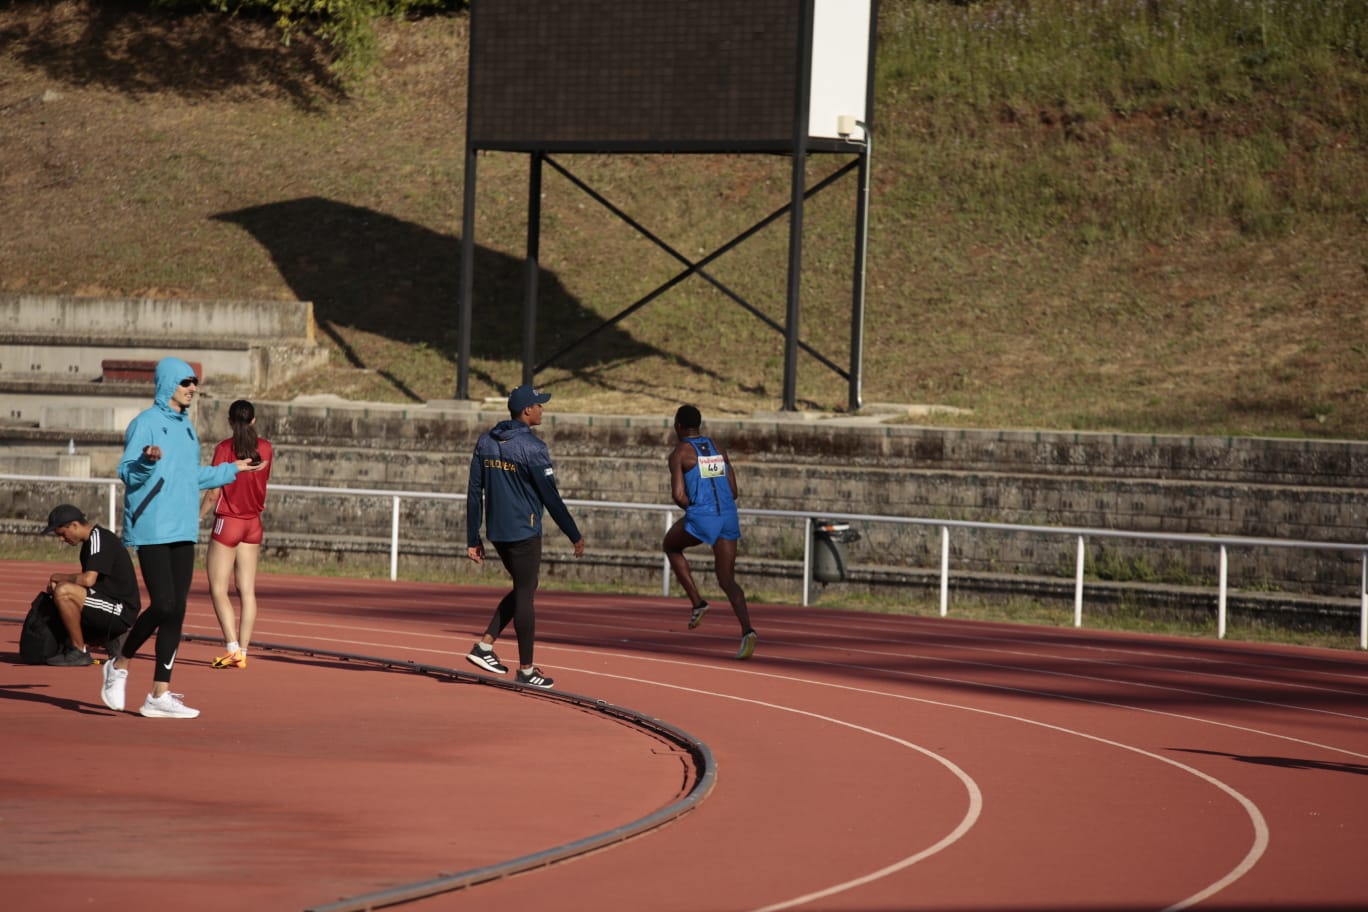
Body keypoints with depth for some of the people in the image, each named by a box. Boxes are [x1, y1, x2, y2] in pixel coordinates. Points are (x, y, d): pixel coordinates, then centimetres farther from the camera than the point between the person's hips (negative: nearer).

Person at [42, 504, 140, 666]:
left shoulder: (99, 539, -15)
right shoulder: (90, 540, 16)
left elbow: (88, 579, -27)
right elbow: (87, 581, 19)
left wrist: (60, 577, -10)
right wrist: (56, 584, 2)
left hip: (121, 614, -11)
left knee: (63, 592, -26)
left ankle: (79, 652, -15)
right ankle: (111, 640, 14)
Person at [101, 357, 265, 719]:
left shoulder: (186, 426, 16)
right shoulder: (146, 423, -7)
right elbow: (127, 472, -13)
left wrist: (232, 470, 30)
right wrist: (148, 460, -32)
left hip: (183, 531, 7)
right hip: (151, 529, -7)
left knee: (176, 611, 3)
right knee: (163, 605, -13)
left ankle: (160, 695, 5)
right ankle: (120, 666, 10)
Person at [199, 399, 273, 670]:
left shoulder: (224, 448, -11)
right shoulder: (265, 448, 1)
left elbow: (213, 493, -12)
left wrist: (195, 520, -4)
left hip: (227, 522, -5)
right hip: (253, 524, 5)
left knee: (218, 590, -1)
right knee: (247, 591, 5)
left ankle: (233, 649, -14)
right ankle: (242, 652, 2)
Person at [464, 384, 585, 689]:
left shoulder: (485, 442, 6)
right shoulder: (532, 447, -15)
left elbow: (474, 493, 6)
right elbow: (551, 497, -13)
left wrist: (473, 539, 10)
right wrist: (575, 536, -4)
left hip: (496, 532, 7)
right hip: (523, 532, -7)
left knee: (524, 588, 20)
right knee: (525, 595, 1)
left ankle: (485, 646, 11)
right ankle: (526, 670, 6)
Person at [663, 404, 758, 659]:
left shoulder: (679, 453, -2)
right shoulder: (718, 449, 16)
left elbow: (678, 494, -11)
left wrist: (690, 507, 9)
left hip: (700, 517, -5)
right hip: (728, 516, 5)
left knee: (670, 546, 28)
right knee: (727, 580, 6)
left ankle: (697, 602, 17)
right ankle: (747, 630, -17)